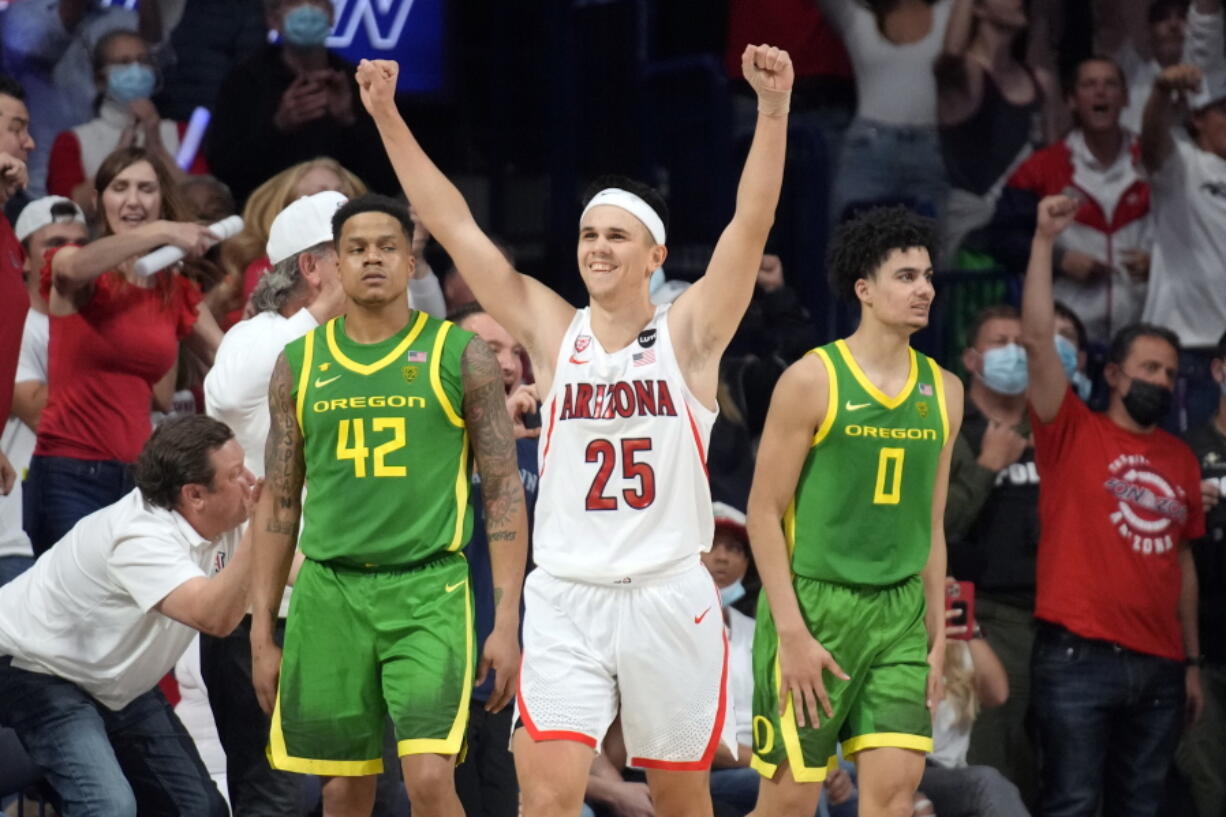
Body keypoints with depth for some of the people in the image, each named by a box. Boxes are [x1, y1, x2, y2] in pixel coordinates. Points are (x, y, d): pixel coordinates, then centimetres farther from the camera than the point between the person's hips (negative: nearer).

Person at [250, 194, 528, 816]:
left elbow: (504, 496, 1)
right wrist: (262, 633, 9)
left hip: (428, 588, -3)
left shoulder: (460, 356, 1)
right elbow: (279, 506, 13)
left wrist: (507, 623, -6)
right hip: (329, 591, 3)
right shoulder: (299, 365, 9)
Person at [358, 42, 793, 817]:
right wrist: (388, 117, -5)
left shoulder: (688, 334, 0)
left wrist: (774, 108, -24)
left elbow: (752, 223, -12)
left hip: (668, 598, -1)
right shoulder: (552, 331, 4)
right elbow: (455, 225, 1)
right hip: (566, 599, 1)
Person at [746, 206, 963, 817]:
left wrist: (937, 633, 11)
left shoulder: (943, 392, 9)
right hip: (813, 604, -4)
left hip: (899, 611, 4)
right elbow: (764, 513, -7)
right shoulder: (812, 381, -7)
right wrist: (792, 631, -14)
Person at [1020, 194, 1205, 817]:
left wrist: (1193, 661, 16)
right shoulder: (1074, 434, 1)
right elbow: (1037, 339, -9)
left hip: (1159, 668, 5)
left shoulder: (1181, 461, 14)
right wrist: (1045, 241, -13)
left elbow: (1182, 561, 18)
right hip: (1079, 657, -5)